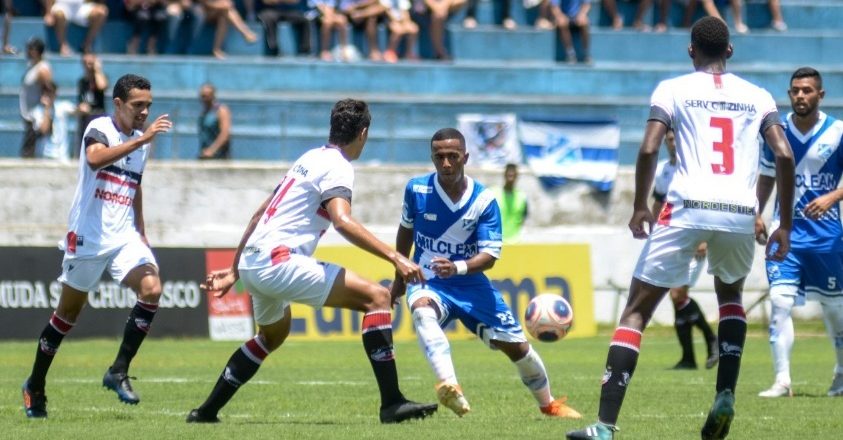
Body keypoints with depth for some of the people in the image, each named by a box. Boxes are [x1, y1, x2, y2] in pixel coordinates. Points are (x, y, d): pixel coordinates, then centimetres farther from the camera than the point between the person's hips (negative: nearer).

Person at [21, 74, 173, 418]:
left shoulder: (142, 142, 11)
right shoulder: (99, 129, -9)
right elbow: (95, 158, -33)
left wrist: (140, 231, 25)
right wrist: (142, 139, -38)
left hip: (124, 237, 5)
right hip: (88, 237, -5)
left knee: (151, 289, -20)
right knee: (68, 312, 6)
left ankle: (119, 371, -11)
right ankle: (35, 386, 22)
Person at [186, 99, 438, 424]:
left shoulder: (310, 159, 22)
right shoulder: (337, 167, -6)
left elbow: (260, 215, 26)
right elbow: (342, 221, -24)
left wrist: (234, 270, 32)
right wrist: (395, 257, -29)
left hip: (251, 263, 10)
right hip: (278, 261, -10)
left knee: (273, 334, 36)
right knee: (376, 297, -12)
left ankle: (207, 411, 37)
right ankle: (392, 403, -20)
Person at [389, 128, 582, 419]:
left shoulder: (484, 200, -12)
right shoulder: (417, 189, -9)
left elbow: (490, 256, -17)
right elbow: (406, 230, 11)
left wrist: (457, 268, -37)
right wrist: (399, 277, 19)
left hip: (471, 285, 1)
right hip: (428, 283, -1)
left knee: (517, 345, 3)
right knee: (423, 311, -39)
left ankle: (548, 404, 31)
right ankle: (449, 386, -57)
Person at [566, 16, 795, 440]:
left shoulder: (673, 90, 9)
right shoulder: (757, 96, 15)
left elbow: (649, 150, -5)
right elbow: (784, 155, 4)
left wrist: (639, 206, 7)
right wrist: (785, 224, 10)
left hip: (687, 210, -3)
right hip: (741, 214, 3)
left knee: (636, 310, 2)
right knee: (730, 295, 33)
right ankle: (725, 396, 14)